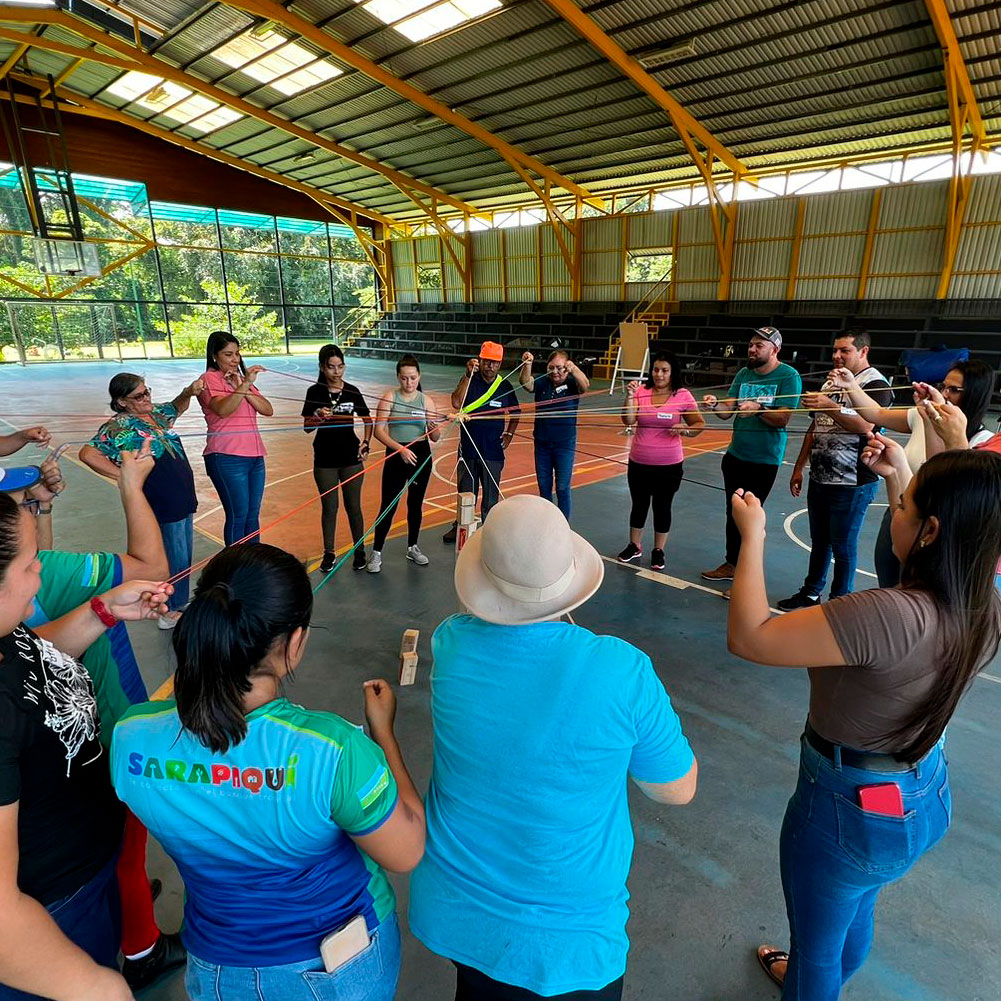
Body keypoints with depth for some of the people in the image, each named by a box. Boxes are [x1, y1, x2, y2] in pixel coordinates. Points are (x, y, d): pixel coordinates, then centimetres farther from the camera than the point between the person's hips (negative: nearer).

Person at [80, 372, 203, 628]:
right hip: (163, 507, -8)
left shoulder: (156, 412, 6)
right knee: (175, 559, 3)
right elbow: (88, 454, -24)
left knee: (184, 556, 19)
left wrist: (189, 391, 5)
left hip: (184, 498, 8)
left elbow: (176, 407, 26)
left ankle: (180, 602, 36)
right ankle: (171, 612, 19)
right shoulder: (120, 427, -16)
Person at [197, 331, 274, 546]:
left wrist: (243, 387, -6)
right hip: (227, 458, -7)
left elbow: (268, 410, 6)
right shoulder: (209, 379, -2)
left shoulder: (241, 379, 20)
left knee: (253, 516, 9)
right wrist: (245, 384, -27)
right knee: (238, 516, -6)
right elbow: (223, 409, -21)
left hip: (255, 455, 7)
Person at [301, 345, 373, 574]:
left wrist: (366, 442, -2)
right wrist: (318, 417, -24)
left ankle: (359, 551, 24)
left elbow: (367, 419, 12)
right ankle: (329, 554, 24)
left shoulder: (352, 391, -1)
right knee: (329, 507, 10)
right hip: (324, 460, 0)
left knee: (354, 507, 8)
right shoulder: (315, 392, -4)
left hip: (351, 457, 1)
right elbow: (307, 427, -4)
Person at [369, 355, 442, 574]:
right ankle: (376, 552, 12)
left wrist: (435, 429, -22)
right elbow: (379, 430, -11)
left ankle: (412, 548, 30)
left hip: (421, 457, 3)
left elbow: (434, 438, 1)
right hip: (396, 456, -3)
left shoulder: (425, 401, 1)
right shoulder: (389, 397, -6)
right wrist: (400, 448, -22)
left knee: (416, 504, 13)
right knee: (388, 505, -1)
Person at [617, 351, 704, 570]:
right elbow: (628, 421, -11)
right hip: (638, 463, 2)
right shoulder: (641, 391, -4)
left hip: (669, 465, -2)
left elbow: (700, 424, -5)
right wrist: (630, 396, -23)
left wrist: (685, 430, -25)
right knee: (639, 505, 16)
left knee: (662, 507, 11)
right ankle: (634, 546, 35)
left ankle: (658, 550, 29)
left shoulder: (683, 396, -7)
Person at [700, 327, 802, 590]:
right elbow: (728, 410, -3)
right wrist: (716, 405, -24)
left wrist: (758, 408, -32)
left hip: (764, 460, -6)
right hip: (735, 455, 6)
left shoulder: (789, 376, -11)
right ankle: (731, 564, 31)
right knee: (733, 512, 15)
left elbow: (783, 419, -16)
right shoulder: (744, 373, 6)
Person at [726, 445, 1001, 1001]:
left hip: (849, 810, -8)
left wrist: (752, 534, -25)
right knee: (856, 912, 36)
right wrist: (902, 476, 8)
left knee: (816, 939, 23)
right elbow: (932, 575, 10)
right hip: (928, 798, 8)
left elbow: (748, 637, -36)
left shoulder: (889, 616, -39)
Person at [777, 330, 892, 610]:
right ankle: (810, 593, 32)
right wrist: (799, 468, 16)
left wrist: (829, 406, -34)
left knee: (843, 547, 3)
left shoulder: (876, 383, -9)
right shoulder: (831, 382, 15)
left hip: (852, 484, -7)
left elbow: (865, 425, -24)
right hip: (819, 479, 7)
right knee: (819, 541, 18)